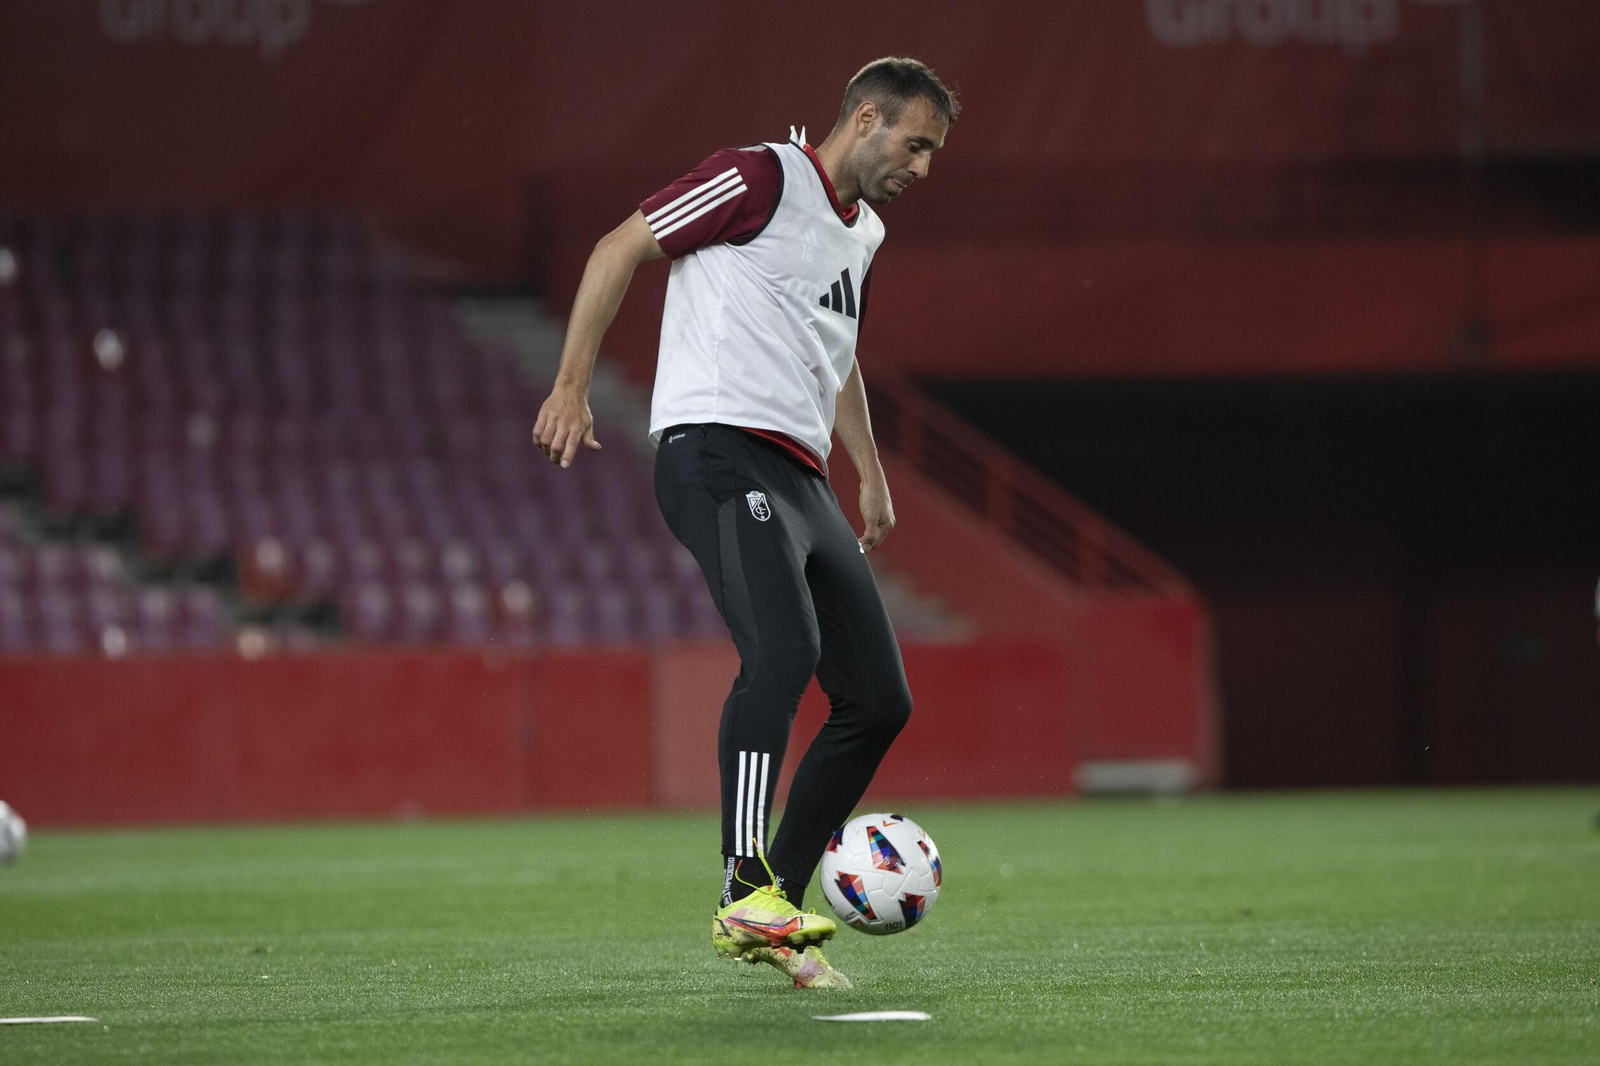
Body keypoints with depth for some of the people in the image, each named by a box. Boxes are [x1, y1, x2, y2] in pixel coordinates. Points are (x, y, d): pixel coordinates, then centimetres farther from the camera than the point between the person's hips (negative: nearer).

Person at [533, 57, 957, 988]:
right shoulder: (764, 178, -4)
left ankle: (776, 919, 10)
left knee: (880, 701, 4)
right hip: (721, 453, -9)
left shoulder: (864, 231, 23)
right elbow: (621, 249, -6)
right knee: (784, 653, -30)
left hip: (801, 484, 10)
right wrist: (572, 387, -11)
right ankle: (746, 894, -34)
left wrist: (872, 475, 35)